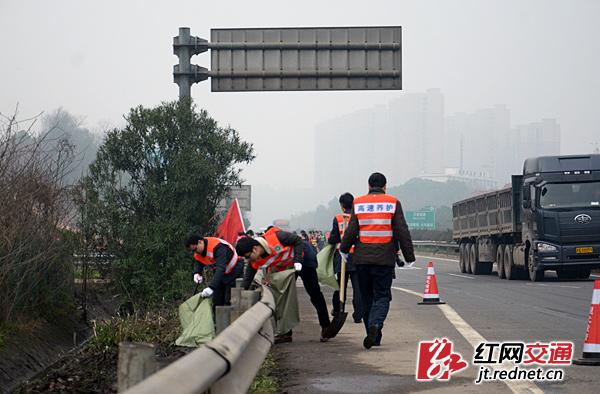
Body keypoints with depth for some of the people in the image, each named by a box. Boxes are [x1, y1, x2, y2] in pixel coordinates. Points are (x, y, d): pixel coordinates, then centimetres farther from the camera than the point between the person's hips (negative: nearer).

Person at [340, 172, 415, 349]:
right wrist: (409, 257, 3)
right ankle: (376, 324, -26)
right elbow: (402, 232, -2)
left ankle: (374, 338, 13)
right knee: (382, 295, 2)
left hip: (362, 258, 2)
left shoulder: (358, 203, 4)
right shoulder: (393, 203, 0)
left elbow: (351, 232, 2)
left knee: (367, 296, 12)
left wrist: (343, 249, 18)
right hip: (385, 259, -2)